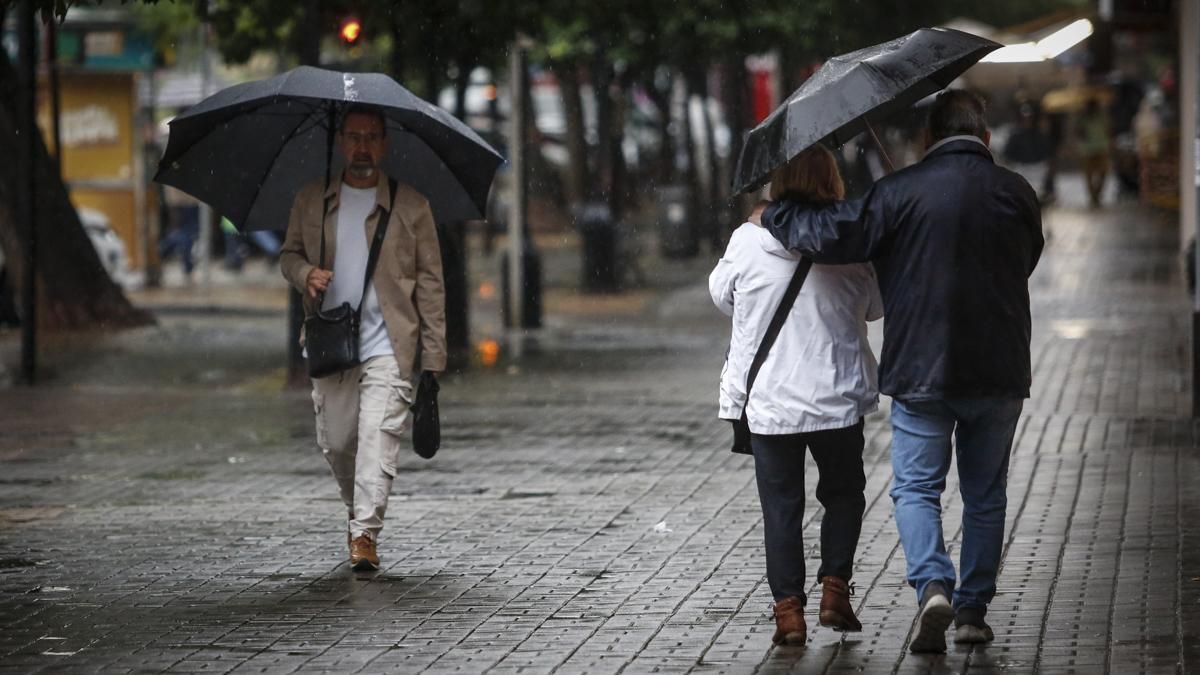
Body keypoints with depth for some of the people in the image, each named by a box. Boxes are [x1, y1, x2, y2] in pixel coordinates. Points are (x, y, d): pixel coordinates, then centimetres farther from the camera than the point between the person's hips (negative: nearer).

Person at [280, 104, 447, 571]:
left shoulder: (411, 206, 3)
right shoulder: (311, 202, 10)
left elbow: (430, 282, 4)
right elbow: (288, 253, 19)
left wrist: (434, 355, -2)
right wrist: (305, 273, -7)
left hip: (387, 345, -3)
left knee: (378, 436, -15)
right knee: (335, 443, 7)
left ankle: (365, 533, -15)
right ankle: (357, 512, 32)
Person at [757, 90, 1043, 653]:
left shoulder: (902, 191, -9)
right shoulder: (1017, 194, 2)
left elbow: (832, 235, -12)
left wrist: (773, 216, 6)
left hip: (920, 369, -2)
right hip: (998, 373, 3)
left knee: (916, 486, 6)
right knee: (985, 495, 13)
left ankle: (933, 584, -16)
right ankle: (973, 610, 15)